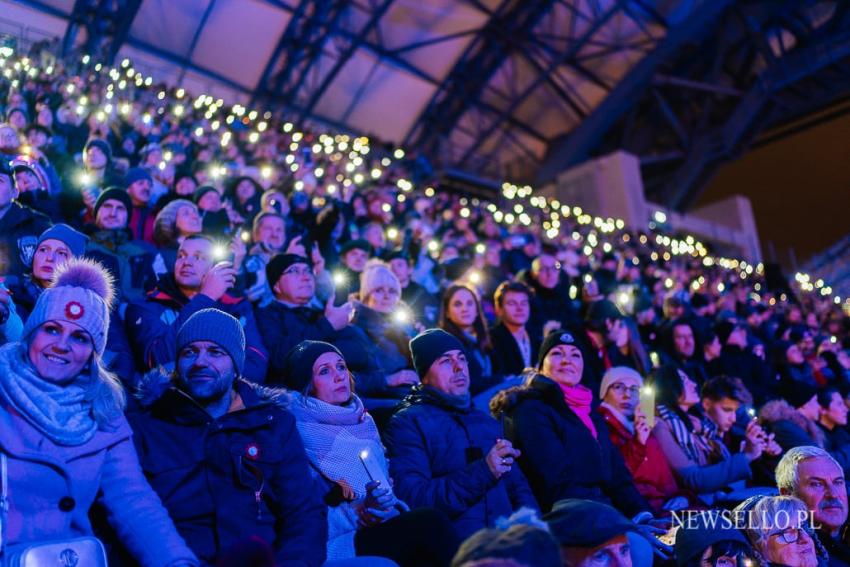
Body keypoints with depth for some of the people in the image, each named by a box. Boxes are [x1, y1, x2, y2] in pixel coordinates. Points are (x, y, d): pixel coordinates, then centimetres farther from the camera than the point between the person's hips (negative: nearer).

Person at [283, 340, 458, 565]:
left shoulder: (363, 421, 17)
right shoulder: (299, 435, -4)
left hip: (383, 528, 6)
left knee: (429, 522, -24)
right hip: (340, 546, -6)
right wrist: (360, 514, -20)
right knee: (431, 522, -26)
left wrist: (395, 508, -2)